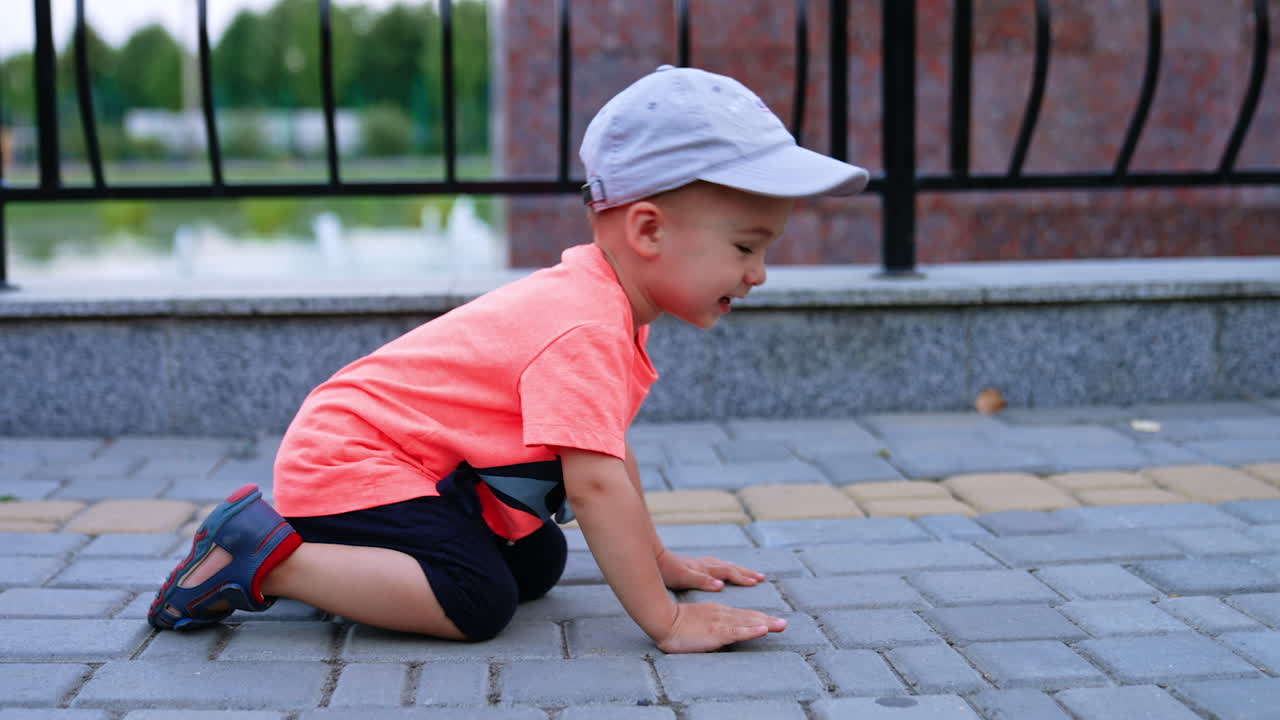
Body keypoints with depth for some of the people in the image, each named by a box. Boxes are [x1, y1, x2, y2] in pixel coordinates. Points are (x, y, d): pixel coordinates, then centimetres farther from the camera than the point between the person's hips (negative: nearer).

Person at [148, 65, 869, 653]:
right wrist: (666, 620, -29)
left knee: (539, 563, 13)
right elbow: (596, 484, -32)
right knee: (478, 600, -26)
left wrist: (657, 560, 18)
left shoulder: (601, 299, 8)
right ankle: (262, 558, -15)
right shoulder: (586, 331, -26)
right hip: (346, 456, -11)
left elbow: (608, 450, 18)